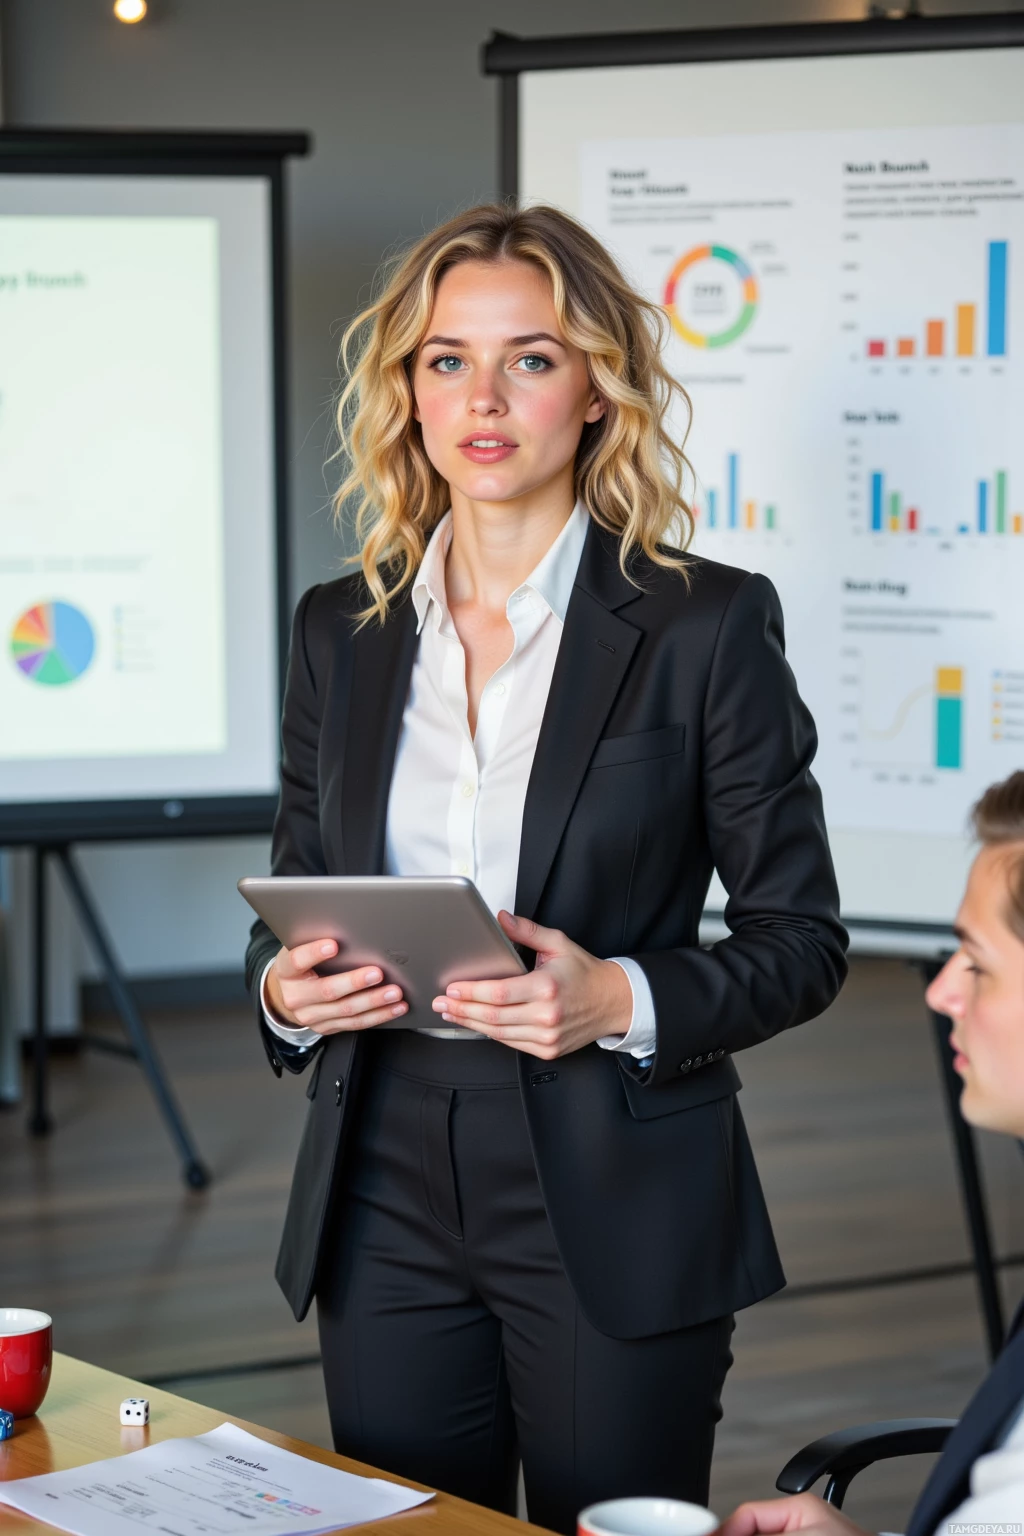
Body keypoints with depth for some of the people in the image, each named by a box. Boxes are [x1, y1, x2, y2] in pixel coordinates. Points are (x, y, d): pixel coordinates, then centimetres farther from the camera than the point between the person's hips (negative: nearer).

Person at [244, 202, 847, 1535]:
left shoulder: (706, 624, -5)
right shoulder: (340, 630, 8)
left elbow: (801, 937, -3)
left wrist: (621, 1000, -20)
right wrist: (286, 986, -7)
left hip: (615, 1213, -3)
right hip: (389, 1198, 4)